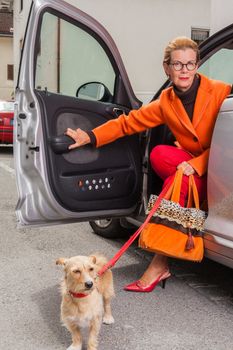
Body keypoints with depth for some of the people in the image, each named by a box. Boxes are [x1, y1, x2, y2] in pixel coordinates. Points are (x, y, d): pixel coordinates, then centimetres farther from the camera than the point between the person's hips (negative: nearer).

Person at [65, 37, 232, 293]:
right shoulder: (166, 102, 4)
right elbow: (129, 122, 2)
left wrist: (196, 164, -23)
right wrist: (91, 137, -9)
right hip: (189, 164, 4)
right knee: (159, 155, -27)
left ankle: (159, 264, -20)